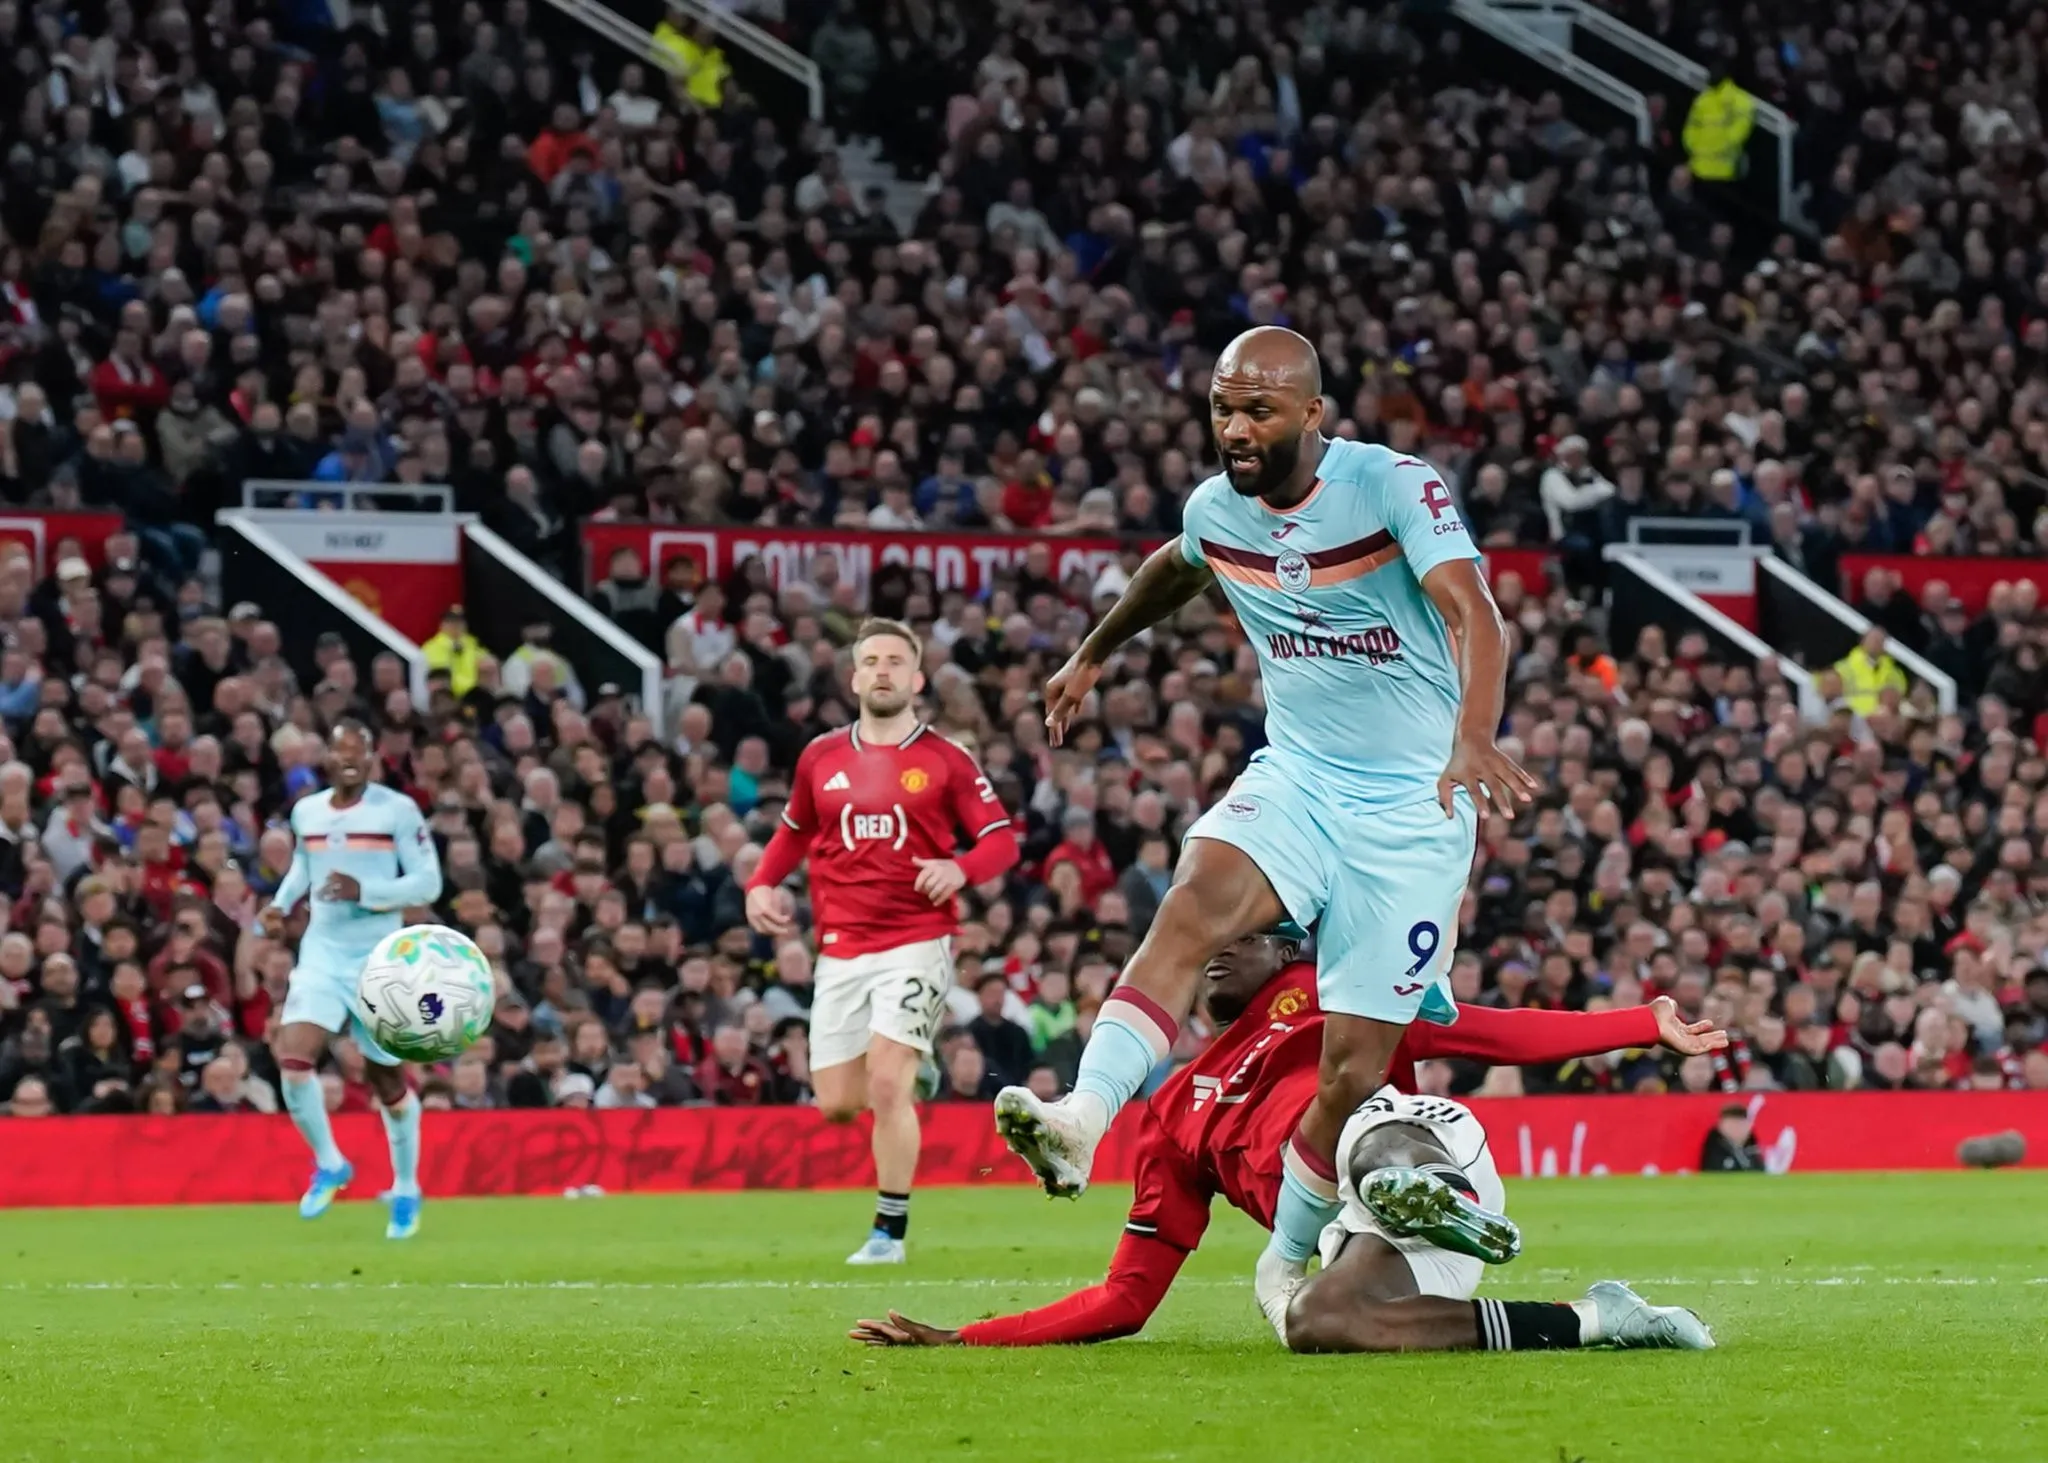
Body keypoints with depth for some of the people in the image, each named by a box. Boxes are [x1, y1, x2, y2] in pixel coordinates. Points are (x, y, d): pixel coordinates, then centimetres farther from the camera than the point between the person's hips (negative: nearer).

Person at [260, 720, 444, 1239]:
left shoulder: (397, 810, -8)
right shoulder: (306, 812, 7)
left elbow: (428, 882, -11)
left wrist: (365, 892, -24)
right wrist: (281, 904, 7)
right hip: (322, 953, 3)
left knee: (389, 1080, 8)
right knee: (293, 1059, -18)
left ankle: (406, 1190, 29)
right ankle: (328, 1164, 5)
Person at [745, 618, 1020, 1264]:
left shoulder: (945, 762, 0)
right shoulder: (821, 758, 10)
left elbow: (1002, 840, 0)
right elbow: (794, 830, 26)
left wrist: (961, 869, -20)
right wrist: (762, 885, 9)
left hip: (915, 940, -4)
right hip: (840, 949, 4)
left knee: (887, 1084, -16)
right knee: (837, 1103, 1)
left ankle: (890, 1233, -4)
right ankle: (910, 1074, 36)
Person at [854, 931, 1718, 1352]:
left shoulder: (1321, 995, 23)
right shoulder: (1176, 1116, 29)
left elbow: (1504, 1036, 18)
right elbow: (1128, 1298, 25)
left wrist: (1650, 1026, 9)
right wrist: (961, 1341, 19)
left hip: (1421, 1142, -3)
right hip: (1358, 1233, 3)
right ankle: (1588, 1322, -17)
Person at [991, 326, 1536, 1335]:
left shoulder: (1394, 487, -16)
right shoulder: (1214, 510, 2)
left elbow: (1474, 615, -30)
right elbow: (1173, 571, 27)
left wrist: (1474, 741, -49)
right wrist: (1093, 655, 43)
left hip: (1411, 807, -3)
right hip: (1295, 778, 4)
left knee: (1355, 1065, -5)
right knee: (1200, 899, -30)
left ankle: (1287, 1262, 17)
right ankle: (1082, 1119, -46)